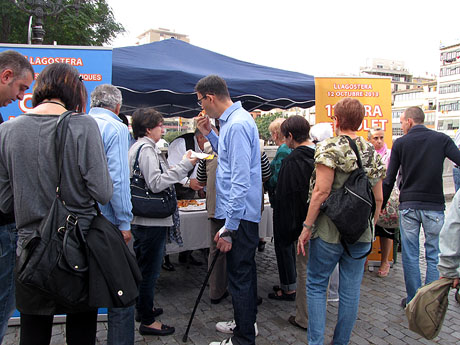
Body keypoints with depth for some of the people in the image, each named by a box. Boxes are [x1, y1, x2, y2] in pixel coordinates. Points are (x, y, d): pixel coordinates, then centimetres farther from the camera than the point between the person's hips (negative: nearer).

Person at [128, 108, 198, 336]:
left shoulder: (137, 147, 15)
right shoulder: (146, 149, -16)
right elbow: (156, 183, -24)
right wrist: (184, 166, -21)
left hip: (141, 220, 11)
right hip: (152, 221, -10)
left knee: (143, 267, 22)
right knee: (150, 270, 1)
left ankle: (143, 308, 38)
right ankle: (148, 321, 13)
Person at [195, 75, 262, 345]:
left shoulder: (237, 124, -21)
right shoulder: (236, 119, 11)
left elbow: (240, 179, -26)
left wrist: (229, 227, -24)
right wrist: (210, 134, 12)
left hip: (239, 214, -11)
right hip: (245, 212, 11)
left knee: (240, 277, 2)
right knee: (245, 271, 22)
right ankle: (246, 323, 41)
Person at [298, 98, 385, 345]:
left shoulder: (329, 148, -10)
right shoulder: (372, 153, 7)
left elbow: (322, 191, -18)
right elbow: (378, 198, 9)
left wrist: (307, 226, -12)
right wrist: (370, 227, 20)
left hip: (329, 232, -5)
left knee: (316, 286, 10)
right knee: (350, 290, 14)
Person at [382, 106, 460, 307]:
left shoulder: (400, 143, 0)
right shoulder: (441, 139, 0)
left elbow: (389, 179, 0)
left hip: (408, 206, 0)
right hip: (434, 206, 0)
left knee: (410, 256, 9)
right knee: (434, 256, 9)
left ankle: (413, 301, 16)